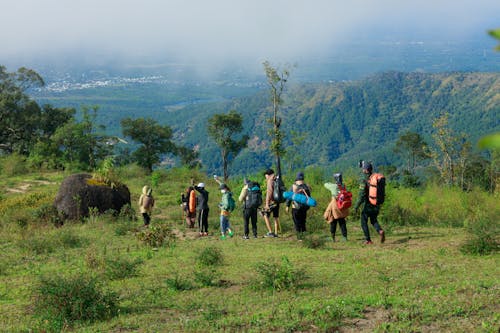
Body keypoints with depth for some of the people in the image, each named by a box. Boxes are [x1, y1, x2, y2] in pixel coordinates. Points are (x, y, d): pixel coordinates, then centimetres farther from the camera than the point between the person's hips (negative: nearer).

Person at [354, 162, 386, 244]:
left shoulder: (364, 179, -15)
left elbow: (362, 194, -21)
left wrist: (356, 206, -15)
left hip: (367, 204, -6)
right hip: (376, 205, 6)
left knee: (364, 222, 10)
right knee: (374, 220, 20)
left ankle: (368, 240, 9)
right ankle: (380, 231, -8)